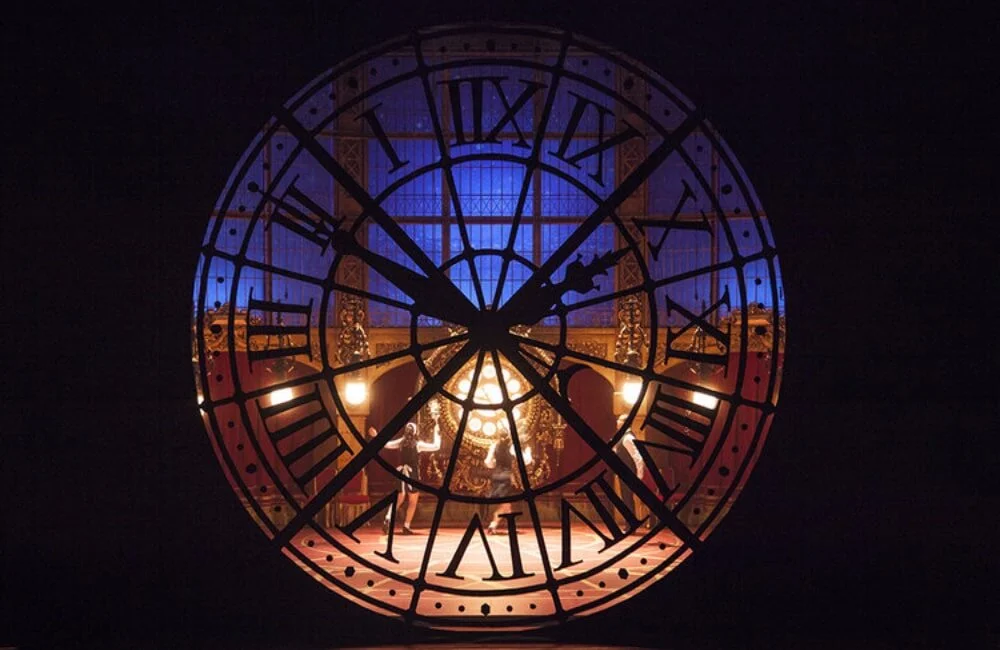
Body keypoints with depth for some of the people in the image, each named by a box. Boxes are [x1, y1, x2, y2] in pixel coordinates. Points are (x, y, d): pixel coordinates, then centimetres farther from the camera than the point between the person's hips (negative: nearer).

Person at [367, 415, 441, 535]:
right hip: (413, 475, -4)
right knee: (413, 502, 6)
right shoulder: (418, 444, -11)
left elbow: (386, 444, 10)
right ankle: (406, 526, 2)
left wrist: (376, 436, 23)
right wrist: (437, 432, 2)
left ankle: (387, 518, -12)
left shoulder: (401, 442, 0)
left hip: (403, 473, 4)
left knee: (399, 499, 11)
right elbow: (436, 446, -8)